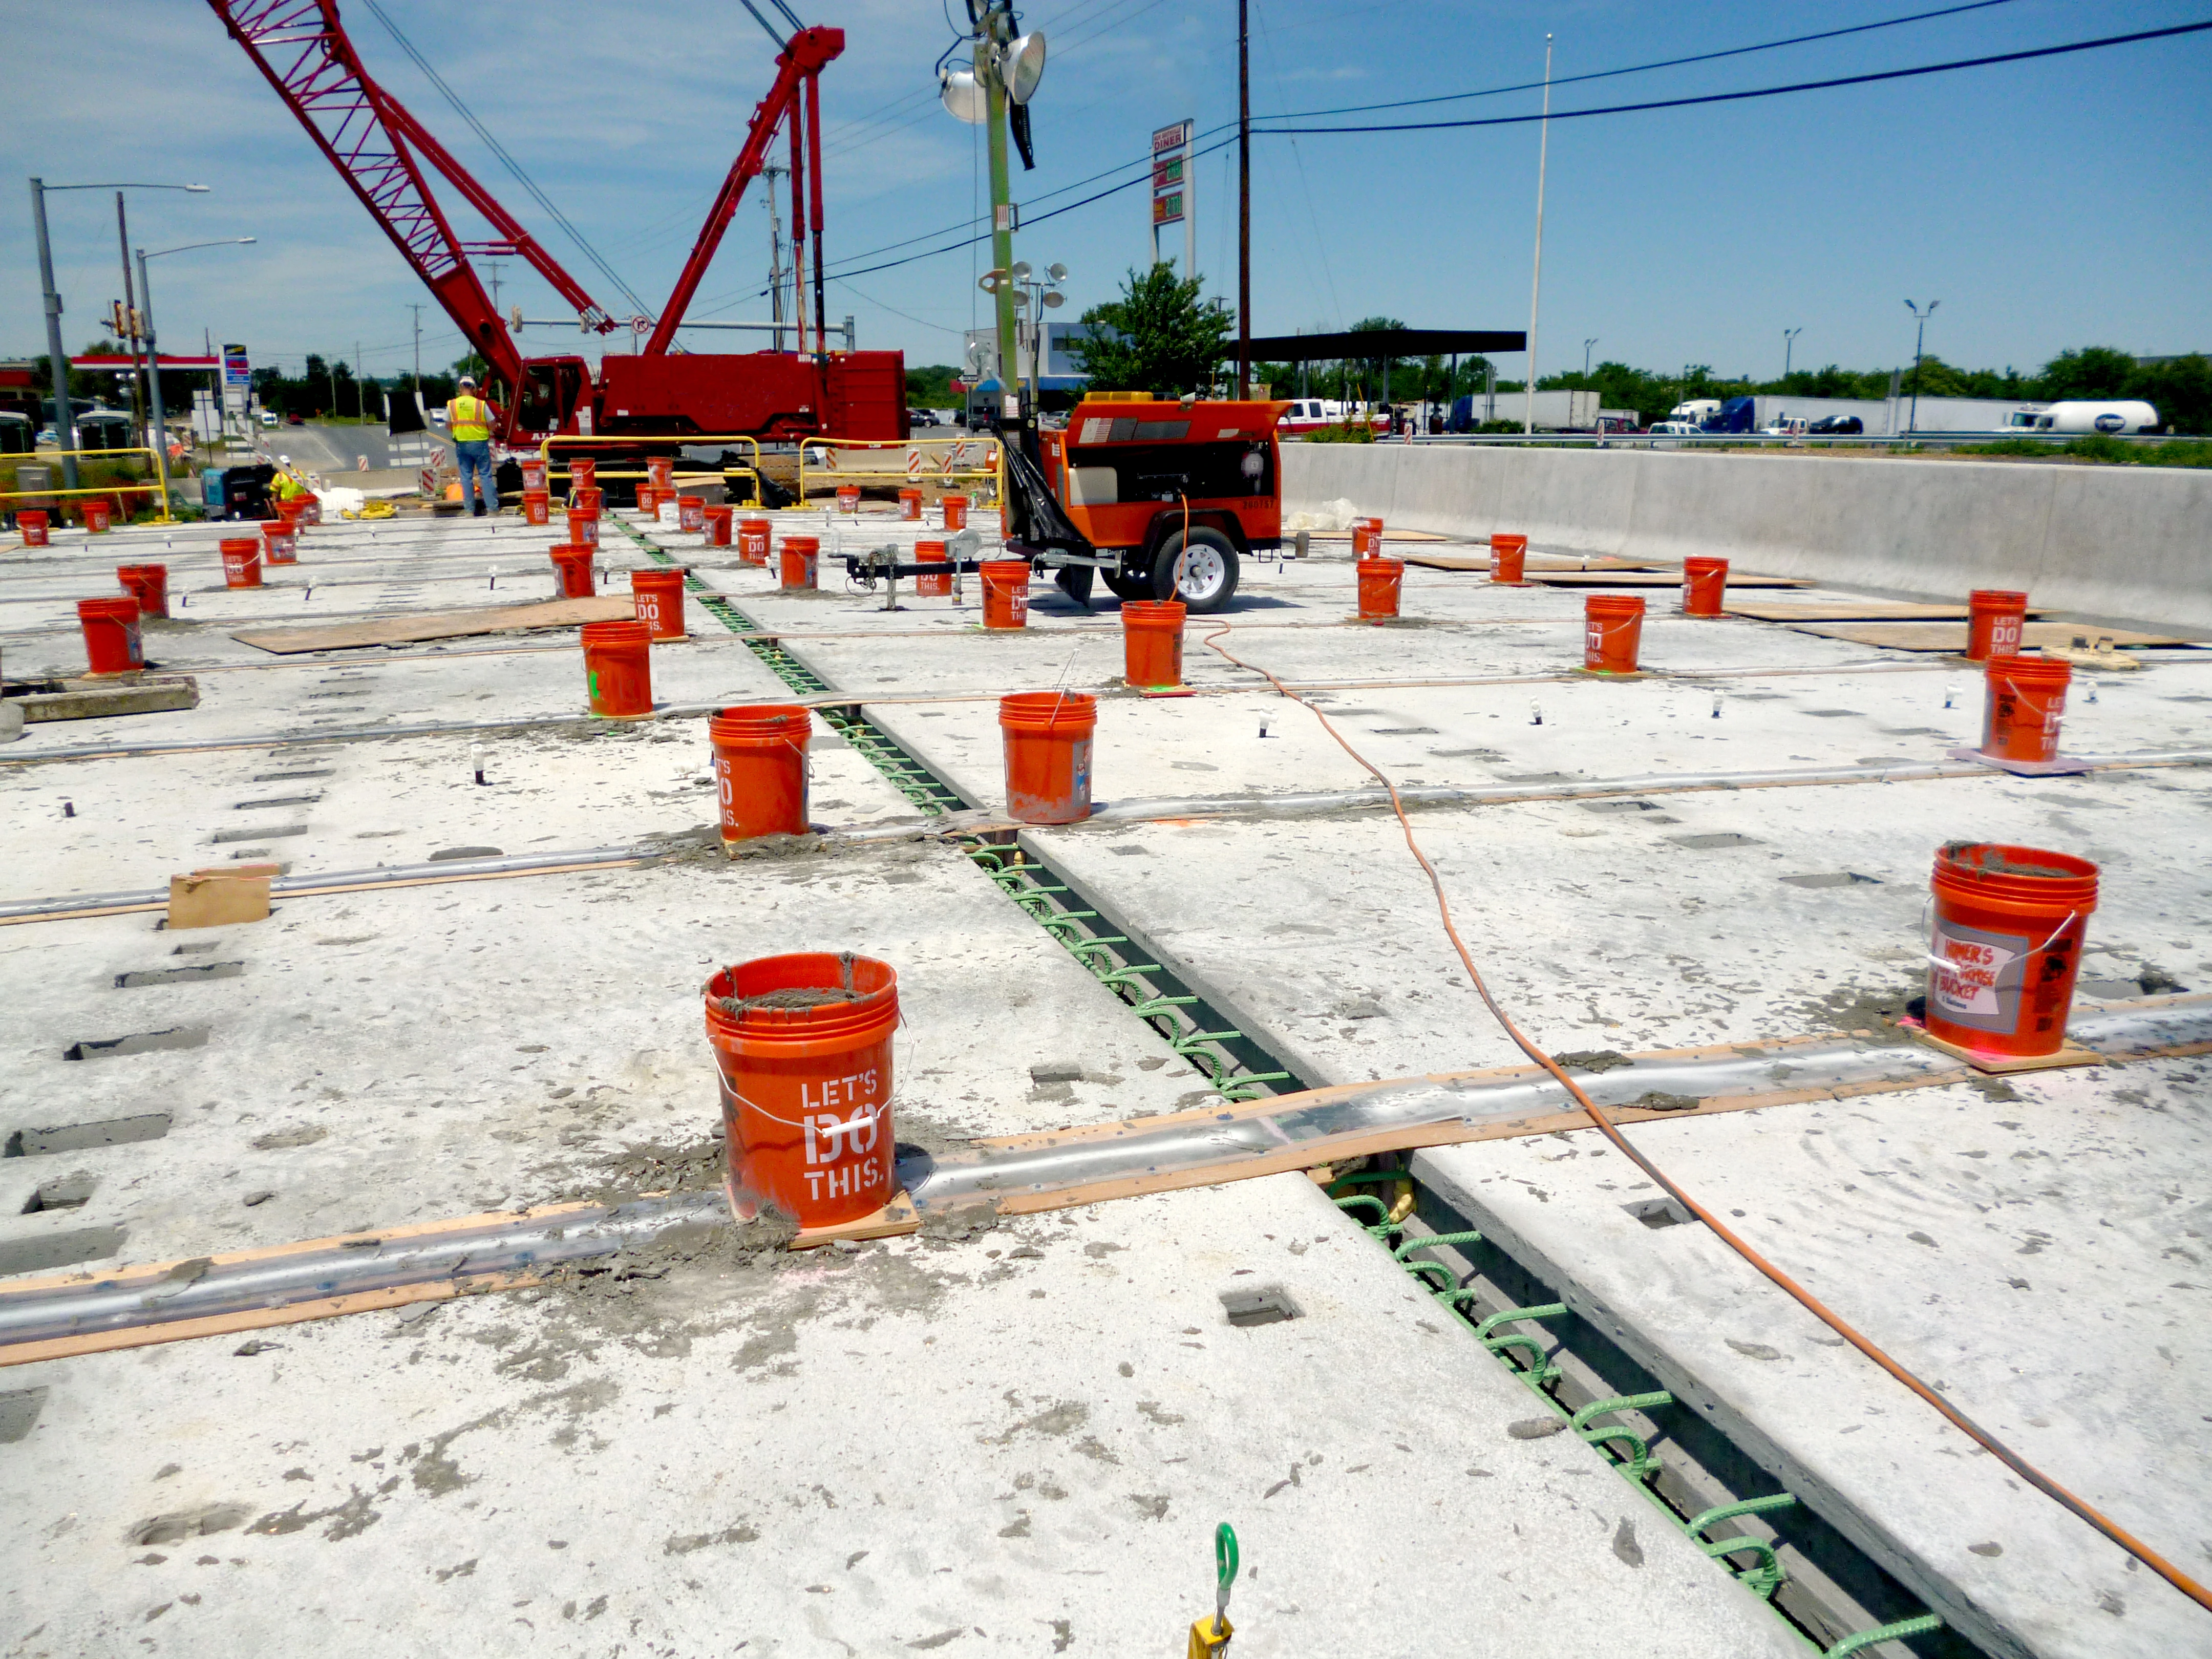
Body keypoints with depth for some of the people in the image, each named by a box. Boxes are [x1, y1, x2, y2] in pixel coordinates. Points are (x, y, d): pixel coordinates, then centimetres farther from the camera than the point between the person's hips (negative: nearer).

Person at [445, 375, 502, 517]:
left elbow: (448, 426, 8)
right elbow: (492, 425, -2)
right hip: (480, 443, -3)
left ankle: (470, 510, 7)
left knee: (466, 477, 8)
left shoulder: (452, 405, 1)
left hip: (461, 444, 3)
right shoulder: (481, 404, -8)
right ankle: (493, 508, -2)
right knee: (486, 475, 1)